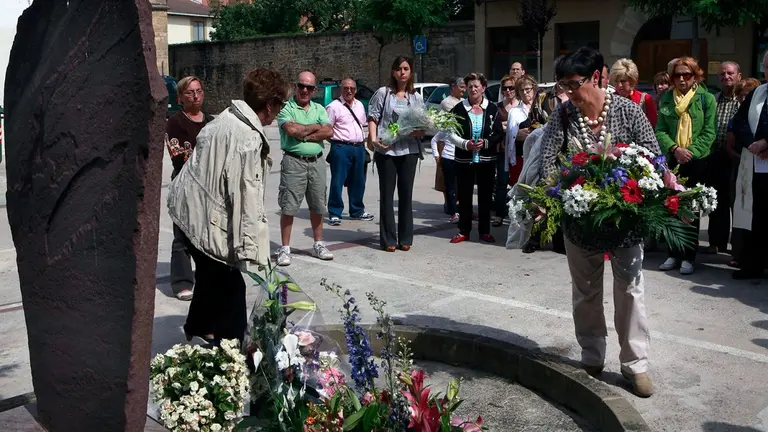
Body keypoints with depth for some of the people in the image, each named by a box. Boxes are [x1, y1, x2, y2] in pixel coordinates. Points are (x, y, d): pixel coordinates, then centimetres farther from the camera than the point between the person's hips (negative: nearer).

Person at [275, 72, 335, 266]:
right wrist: (315, 127, -6)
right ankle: (285, 248, 5)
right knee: (289, 207, -3)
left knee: (317, 206, 13)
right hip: (294, 161, -5)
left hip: (316, 161, 5)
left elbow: (329, 132, -3)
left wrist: (304, 135, -12)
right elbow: (291, 129, -20)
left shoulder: (319, 109, 12)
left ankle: (318, 245, 26)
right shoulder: (286, 108, -2)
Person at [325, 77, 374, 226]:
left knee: (358, 181, 14)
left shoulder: (359, 105, 14)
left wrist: (363, 141, 14)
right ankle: (334, 214, 4)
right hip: (341, 148, -6)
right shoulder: (334, 106, -6)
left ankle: (357, 211, 27)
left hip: (359, 148, 7)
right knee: (337, 181, -4)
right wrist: (337, 139, -11)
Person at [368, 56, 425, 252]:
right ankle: (388, 239, 7)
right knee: (387, 194, 1)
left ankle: (405, 238, 15)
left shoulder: (417, 97, 12)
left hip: (409, 150, 3)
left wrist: (419, 131, -7)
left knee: (406, 194, 7)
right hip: (386, 150, -3)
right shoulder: (383, 93, 2)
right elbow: (372, 117, 1)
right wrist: (374, 139, -13)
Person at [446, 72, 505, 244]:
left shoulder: (492, 109, 2)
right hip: (464, 160, 0)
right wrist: (466, 144, -18)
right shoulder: (459, 108, 1)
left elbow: (499, 133, 1)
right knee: (464, 196, 4)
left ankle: (484, 231, 16)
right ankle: (464, 231, 13)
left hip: (487, 159, 0)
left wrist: (485, 143, -17)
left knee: (485, 195, 6)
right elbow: (451, 133, -1)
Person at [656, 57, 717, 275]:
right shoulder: (666, 99, 7)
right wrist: (675, 149, -13)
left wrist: (691, 151, -15)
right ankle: (674, 254, 15)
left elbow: (709, 132, -4)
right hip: (672, 160, 3)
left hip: (697, 161, -3)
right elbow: (660, 130, 3)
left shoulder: (706, 98, -1)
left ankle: (689, 257, 9)